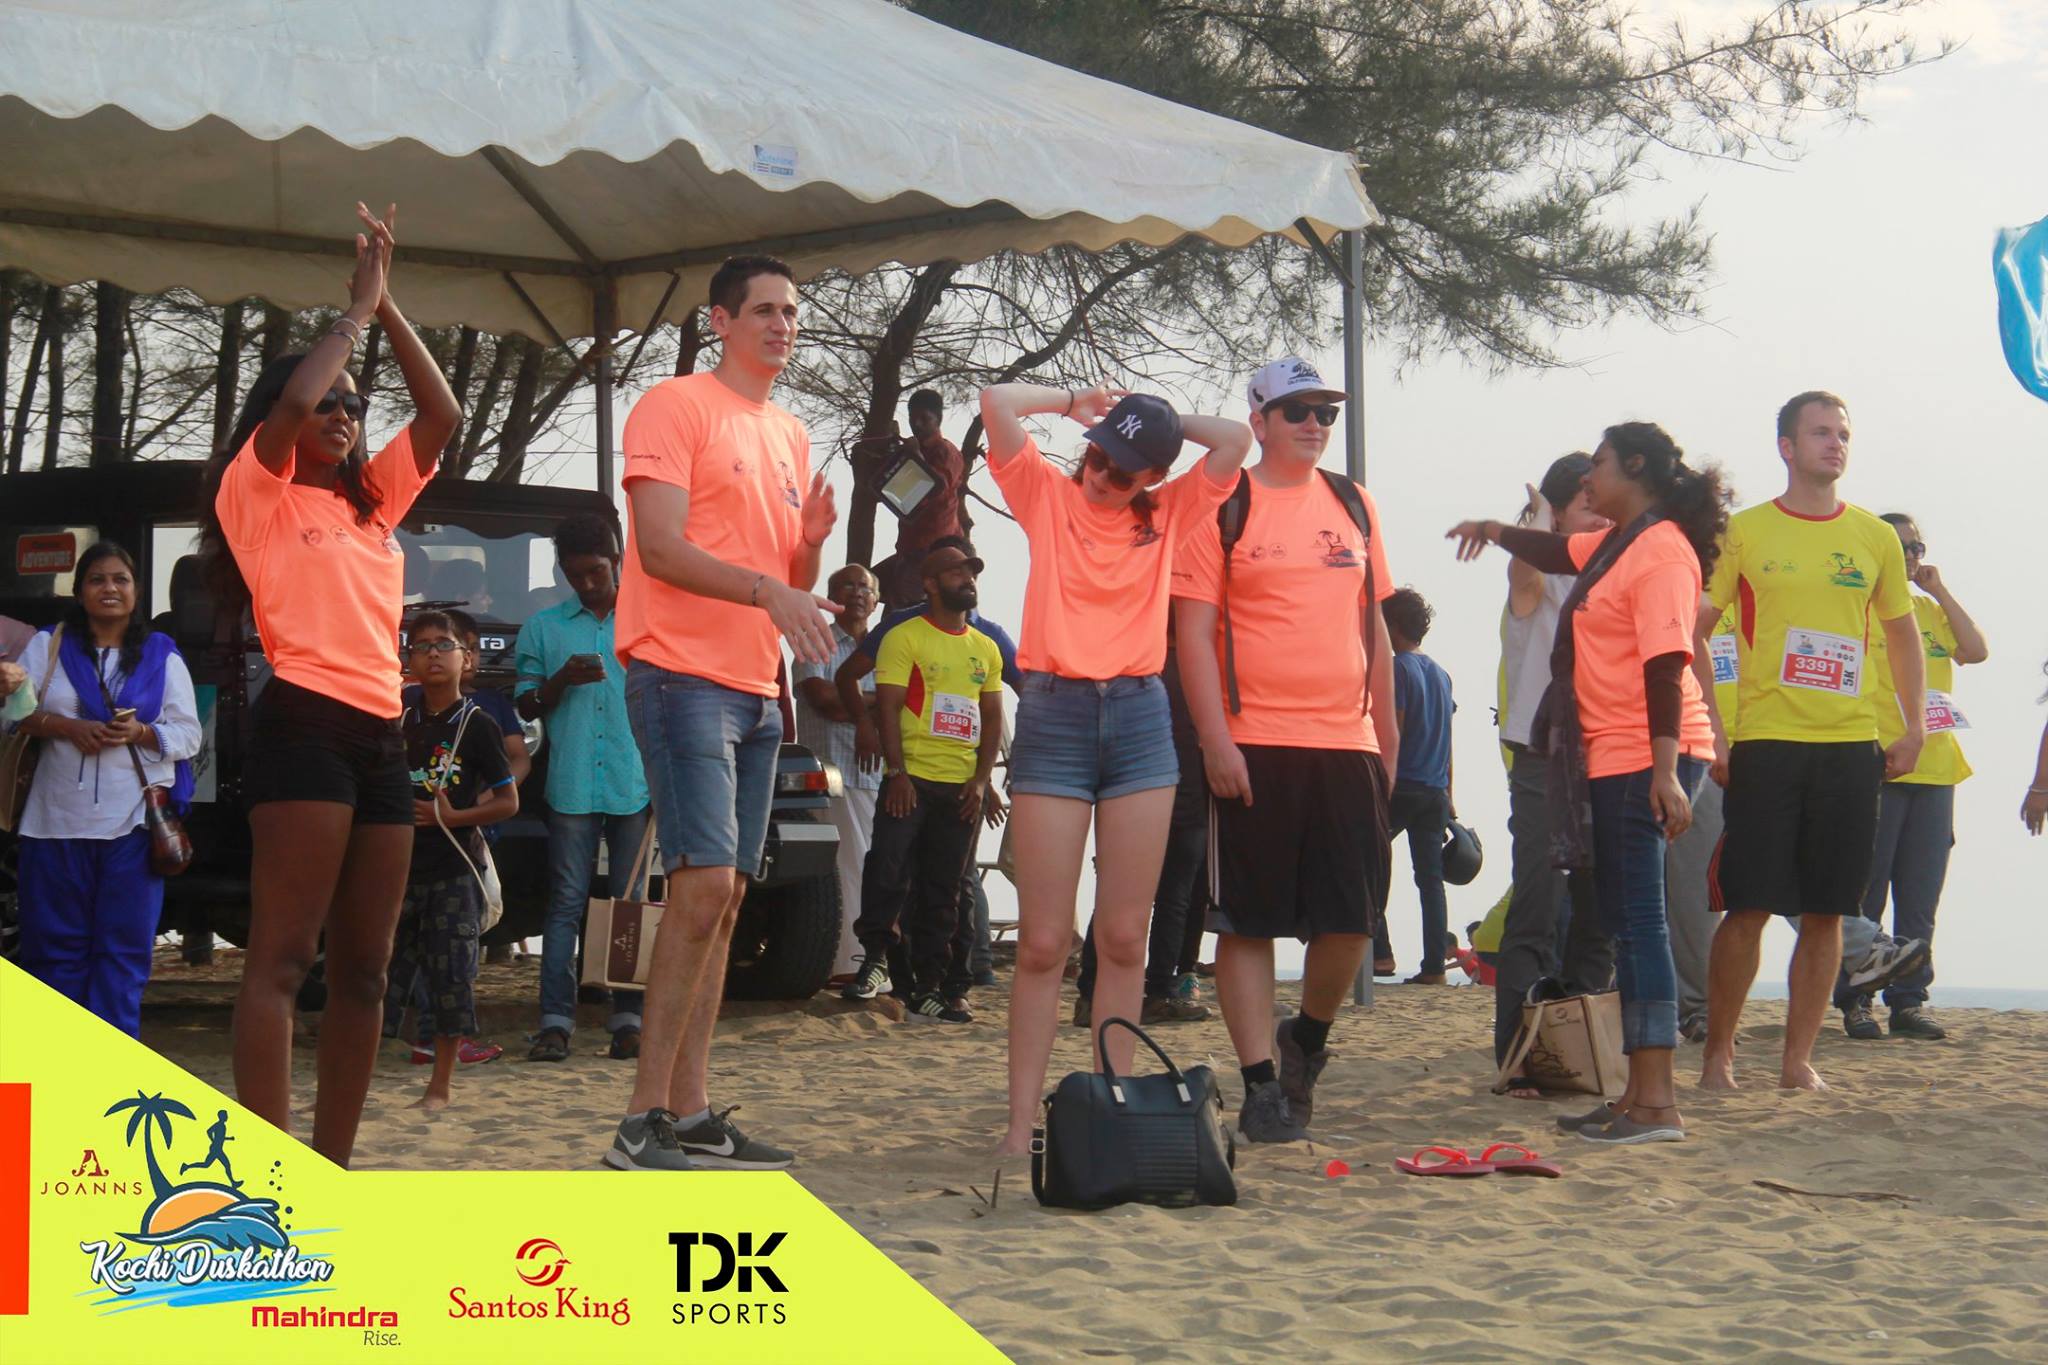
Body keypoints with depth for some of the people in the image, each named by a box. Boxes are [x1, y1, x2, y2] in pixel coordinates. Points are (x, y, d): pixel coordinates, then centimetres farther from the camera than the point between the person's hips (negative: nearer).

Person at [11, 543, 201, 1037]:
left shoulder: (161, 656, 11)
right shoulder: (48, 646, 11)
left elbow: (188, 735, 6)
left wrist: (139, 732, -12)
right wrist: (66, 726, -14)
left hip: (133, 824, 0)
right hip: (57, 823, 0)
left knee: (123, 949, -3)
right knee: (56, 947, 0)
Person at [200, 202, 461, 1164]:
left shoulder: (370, 502, 22)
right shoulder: (257, 494, 4)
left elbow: (443, 415, 17)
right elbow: (291, 402, -14)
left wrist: (390, 306, 12)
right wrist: (358, 308, -1)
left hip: (380, 736, 8)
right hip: (305, 727, -8)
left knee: (364, 967, 5)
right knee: (282, 956, -13)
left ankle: (333, 1170, 8)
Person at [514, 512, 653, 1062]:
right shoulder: (544, 627, 12)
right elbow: (526, 706, 11)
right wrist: (562, 680, -10)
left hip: (636, 786, 0)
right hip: (572, 786, 0)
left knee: (631, 903, 2)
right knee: (567, 903, -3)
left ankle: (627, 1018, 5)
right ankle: (555, 1022, -5)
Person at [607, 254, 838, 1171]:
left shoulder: (791, 435, 19)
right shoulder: (675, 407, -5)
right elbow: (661, 549, -14)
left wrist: (812, 543, 0)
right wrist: (770, 590, -24)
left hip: (757, 690, 8)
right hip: (683, 675, -8)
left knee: (722, 898, 7)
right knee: (706, 886, -17)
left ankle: (692, 1111, 10)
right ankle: (644, 1121, -15)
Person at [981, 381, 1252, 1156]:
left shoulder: (1168, 513, 11)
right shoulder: (1046, 494, 6)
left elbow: (1235, 441, 1)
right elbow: (999, 402, -5)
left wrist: (1164, 422, 10)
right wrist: (1078, 404, 8)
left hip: (1140, 718, 2)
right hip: (1054, 714, -2)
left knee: (1124, 938, 4)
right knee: (1043, 943, -4)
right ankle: (1021, 1122, -2)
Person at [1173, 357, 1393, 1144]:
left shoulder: (1353, 507, 14)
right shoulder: (1222, 508, -1)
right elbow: (1193, 631, -6)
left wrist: (1387, 734, 15)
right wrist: (1215, 740, -14)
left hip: (1346, 745, 4)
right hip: (1253, 747, -4)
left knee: (1353, 917, 2)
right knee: (1248, 922, -1)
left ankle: (1306, 1036, 28)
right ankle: (1261, 1086, 6)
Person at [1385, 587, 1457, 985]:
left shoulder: (1397, 668, -7)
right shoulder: (1441, 673, 15)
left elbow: (1393, 731, -13)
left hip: (1401, 786, -7)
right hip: (1435, 791, 7)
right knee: (1431, 878, 5)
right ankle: (1434, 966, 0)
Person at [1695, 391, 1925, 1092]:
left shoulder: (1875, 537, 10)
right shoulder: (1743, 530, 2)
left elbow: (1903, 634, 20)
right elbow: (1692, 632, 2)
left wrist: (1916, 727, 9)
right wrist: (1710, 731, -7)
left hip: (1851, 746, 3)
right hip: (1765, 744, -3)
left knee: (1826, 910, 4)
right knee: (1748, 905, -4)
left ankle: (1798, 1057, 13)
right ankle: (1718, 1054, 7)